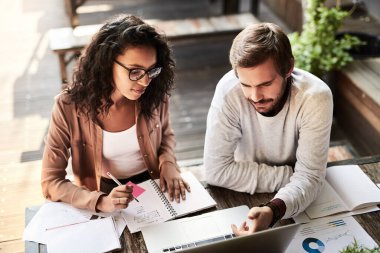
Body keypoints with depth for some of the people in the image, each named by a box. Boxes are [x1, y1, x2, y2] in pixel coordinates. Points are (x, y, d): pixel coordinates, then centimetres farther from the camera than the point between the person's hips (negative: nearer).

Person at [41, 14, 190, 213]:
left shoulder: (155, 95, -12)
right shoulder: (70, 107, -20)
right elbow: (50, 182, -16)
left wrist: (168, 164, -11)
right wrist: (101, 202, -31)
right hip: (102, 195, 0)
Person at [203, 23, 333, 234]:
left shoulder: (316, 96, -24)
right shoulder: (229, 90, -24)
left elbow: (310, 176, -22)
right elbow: (216, 169, -22)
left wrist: (273, 210, -42)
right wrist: (290, 176, -22)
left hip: (295, 197, 0)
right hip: (243, 195, 0)